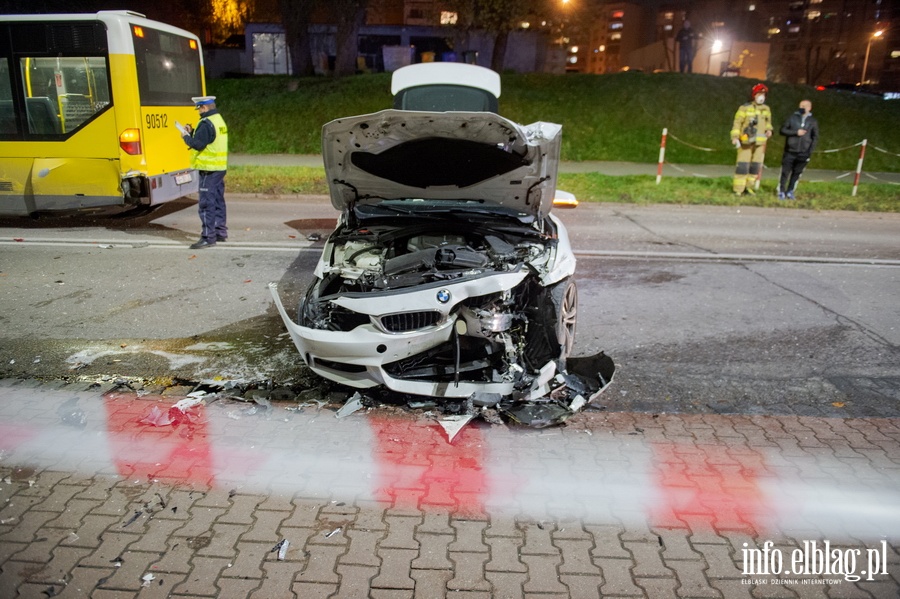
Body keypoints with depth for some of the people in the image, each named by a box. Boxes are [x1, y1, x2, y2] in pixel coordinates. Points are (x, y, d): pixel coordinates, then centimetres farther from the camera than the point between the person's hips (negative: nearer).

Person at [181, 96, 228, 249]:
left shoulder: (206, 123, -16)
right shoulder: (219, 120, 15)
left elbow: (198, 144, -19)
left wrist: (186, 136, -3)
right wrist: (192, 132, 10)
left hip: (209, 169, -10)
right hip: (220, 167, 10)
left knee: (206, 203, -7)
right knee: (218, 201, 16)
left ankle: (208, 237, -6)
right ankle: (220, 232, 23)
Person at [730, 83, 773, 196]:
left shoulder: (766, 109, 13)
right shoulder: (745, 108, -4)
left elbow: (768, 122, 23)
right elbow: (737, 122, -7)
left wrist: (769, 130, 2)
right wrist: (735, 137, -17)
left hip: (760, 142, 5)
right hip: (746, 141, -5)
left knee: (756, 165, 7)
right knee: (743, 164, -7)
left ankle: (749, 186, 17)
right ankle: (738, 188, -3)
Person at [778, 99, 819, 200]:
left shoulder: (813, 121, 6)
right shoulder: (792, 118, 3)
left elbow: (815, 137, 8)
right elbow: (783, 130, -1)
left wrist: (810, 151, -2)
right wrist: (796, 132, -13)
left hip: (803, 153, 1)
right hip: (790, 151, -1)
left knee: (796, 173, 5)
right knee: (785, 172, -1)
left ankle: (790, 191, 15)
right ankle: (781, 191, 10)